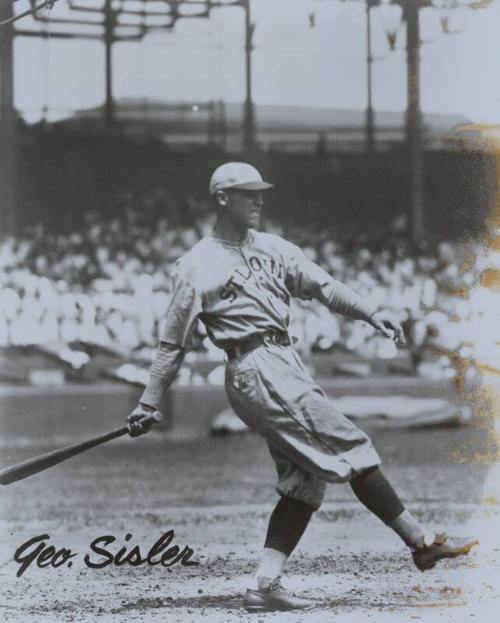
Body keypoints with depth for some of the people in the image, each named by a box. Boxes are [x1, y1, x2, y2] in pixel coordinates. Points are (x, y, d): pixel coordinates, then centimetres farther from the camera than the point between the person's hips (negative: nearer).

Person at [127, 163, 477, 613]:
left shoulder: (271, 248, 18)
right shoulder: (197, 267, 0)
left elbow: (322, 285, 9)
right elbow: (173, 344, 3)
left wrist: (370, 313, -8)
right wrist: (148, 405, 2)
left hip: (287, 366, 8)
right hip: (257, 370, -8)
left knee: (304, 481, 3)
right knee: (350, 449, -10)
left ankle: (266, 586, 1)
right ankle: (421, 541, -7)